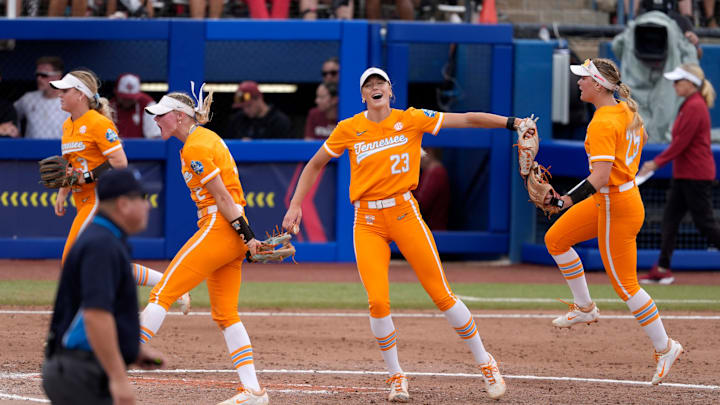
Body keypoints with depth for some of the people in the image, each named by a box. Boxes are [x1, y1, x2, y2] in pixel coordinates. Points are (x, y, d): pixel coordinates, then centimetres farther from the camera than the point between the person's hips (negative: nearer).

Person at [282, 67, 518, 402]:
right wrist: (296, 205, 7)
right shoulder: (349, 129, 3)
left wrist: (512, 123, -9)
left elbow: (467, 120, -1)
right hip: (367, 222, 1)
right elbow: (315, 165, 14)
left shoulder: (411, 120, 1)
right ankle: (396, 377, 7)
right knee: (378, 301, -13)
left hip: (403, 213, 0)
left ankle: (485, 363, 12)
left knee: (441, 294, -4)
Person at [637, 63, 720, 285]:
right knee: (670, 218, 6)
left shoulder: (695, 107, -17)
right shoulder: (688, 105, 14)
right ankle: (662, 269, 6)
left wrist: (657, 162, -15)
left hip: (696, 175, -10)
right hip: (683, 174, 10)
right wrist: (657, 162, 17)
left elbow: (681, 142, -20)